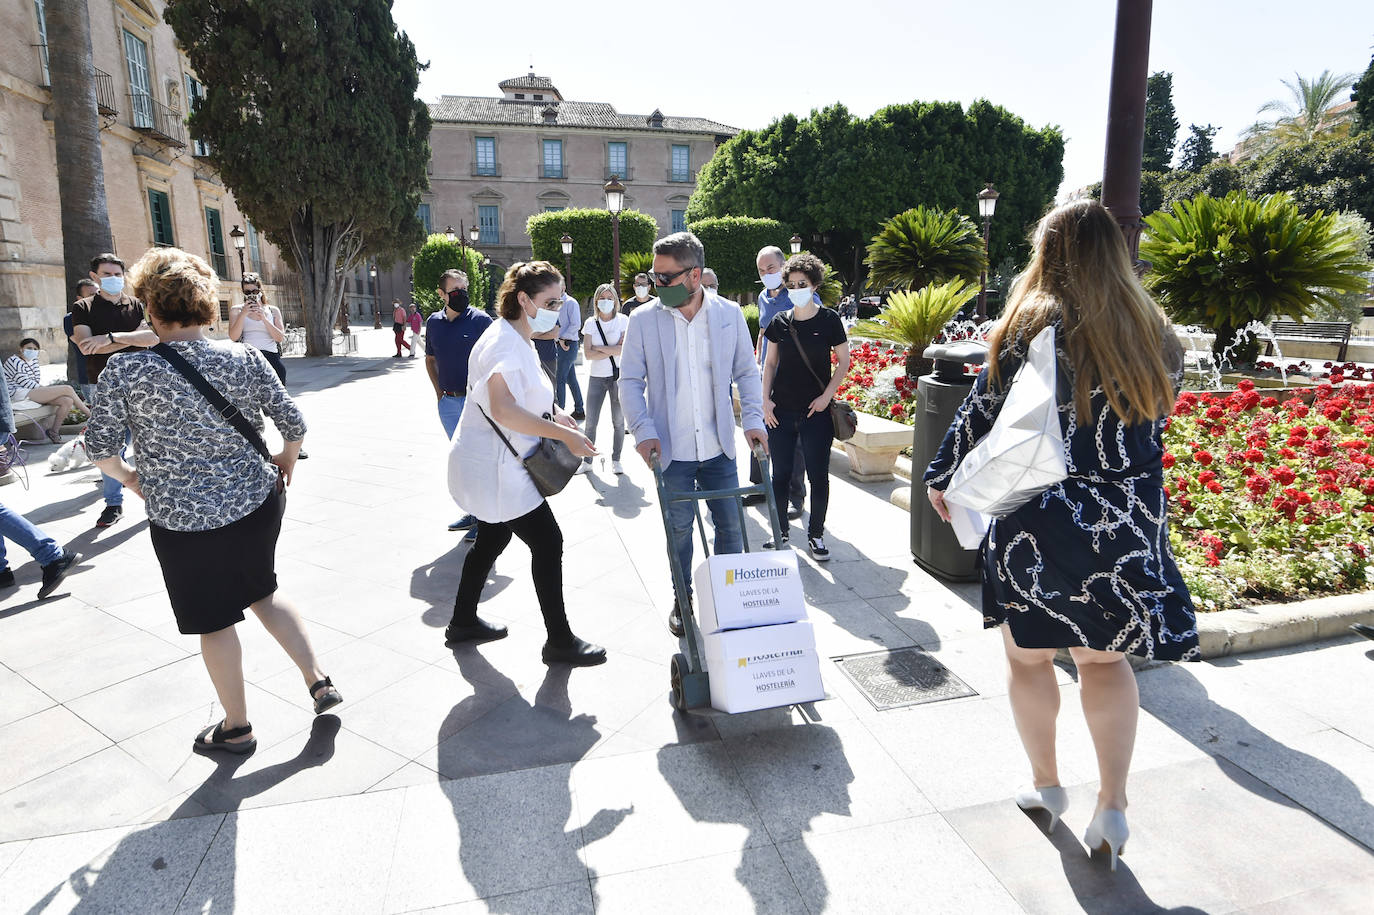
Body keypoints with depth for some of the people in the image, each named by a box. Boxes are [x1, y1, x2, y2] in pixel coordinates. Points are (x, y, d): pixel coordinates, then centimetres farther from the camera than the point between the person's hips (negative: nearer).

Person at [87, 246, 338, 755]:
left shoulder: (125, 372, -13)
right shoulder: (245, 358, -7)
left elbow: (99, 448, -8)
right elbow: (294, 425, -5)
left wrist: (128, 478, 12)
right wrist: (286, 461, 14)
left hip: (184, 520, -3)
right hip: (256, 502, 3)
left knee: (215, 623, 14)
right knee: (262, 593, 26)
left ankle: (236, 728, 31)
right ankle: (318, 681, 24)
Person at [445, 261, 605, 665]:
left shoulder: (518, 340, 14)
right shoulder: (504, 342, -20)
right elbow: (504, 410, -34)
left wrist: (553, 414, 11)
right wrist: (564, 434, -35)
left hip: (493, 464, 11)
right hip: (494, 466, -11)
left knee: (492, 539, 21)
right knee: (547, 542, -6)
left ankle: (463, 621, 37)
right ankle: (560, 642, 5)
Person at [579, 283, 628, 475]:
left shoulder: (623, 321, 0)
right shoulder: (591, 323, 6)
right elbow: (588, 354, -3)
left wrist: (599, 348, -10)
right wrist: (613, 350, -11)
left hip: (619, 375, -2)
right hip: (597, 377, 2)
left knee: (618, 421, 3)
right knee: (591, 421, 2)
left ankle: (616, 460, 17)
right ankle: (587, 461, 13)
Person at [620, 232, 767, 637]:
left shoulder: (729, 314, -2)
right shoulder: (643, 320, -5)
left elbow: (746, 371, 6)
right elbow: (630, 381, -3)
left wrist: (753, 419, -6)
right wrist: (643, 431, -15)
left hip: (719, 447, 1)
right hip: (672, 450, -1)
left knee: (731, 525, 10)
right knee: (679, 529, 12)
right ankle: (682, 599, 33)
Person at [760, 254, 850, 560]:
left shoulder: (829, 320, -2)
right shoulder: (780, 321, 5)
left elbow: (844, 362, 2)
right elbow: (770, 363, 11)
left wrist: (827, 396, -8)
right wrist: (766, 400, 1)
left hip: (816, 411, -2)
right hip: (781, 410, 3)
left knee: (818, 475, 3)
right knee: (780, 474, 8)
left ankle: (816, 535, 18)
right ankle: (780, 531, 22)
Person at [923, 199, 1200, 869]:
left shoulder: (1034, 324, -11)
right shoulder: (1154, 334, 3)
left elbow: (982, 411, -8)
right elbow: (1156, 419, 11)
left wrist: (942, 477, 4)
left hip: (1038, 520, -4)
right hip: (1131, 523, 5)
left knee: (1029, 655, 15)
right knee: (1106, 658, 19)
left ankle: (1046, 785, 31)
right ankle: (1112, 805, 20)